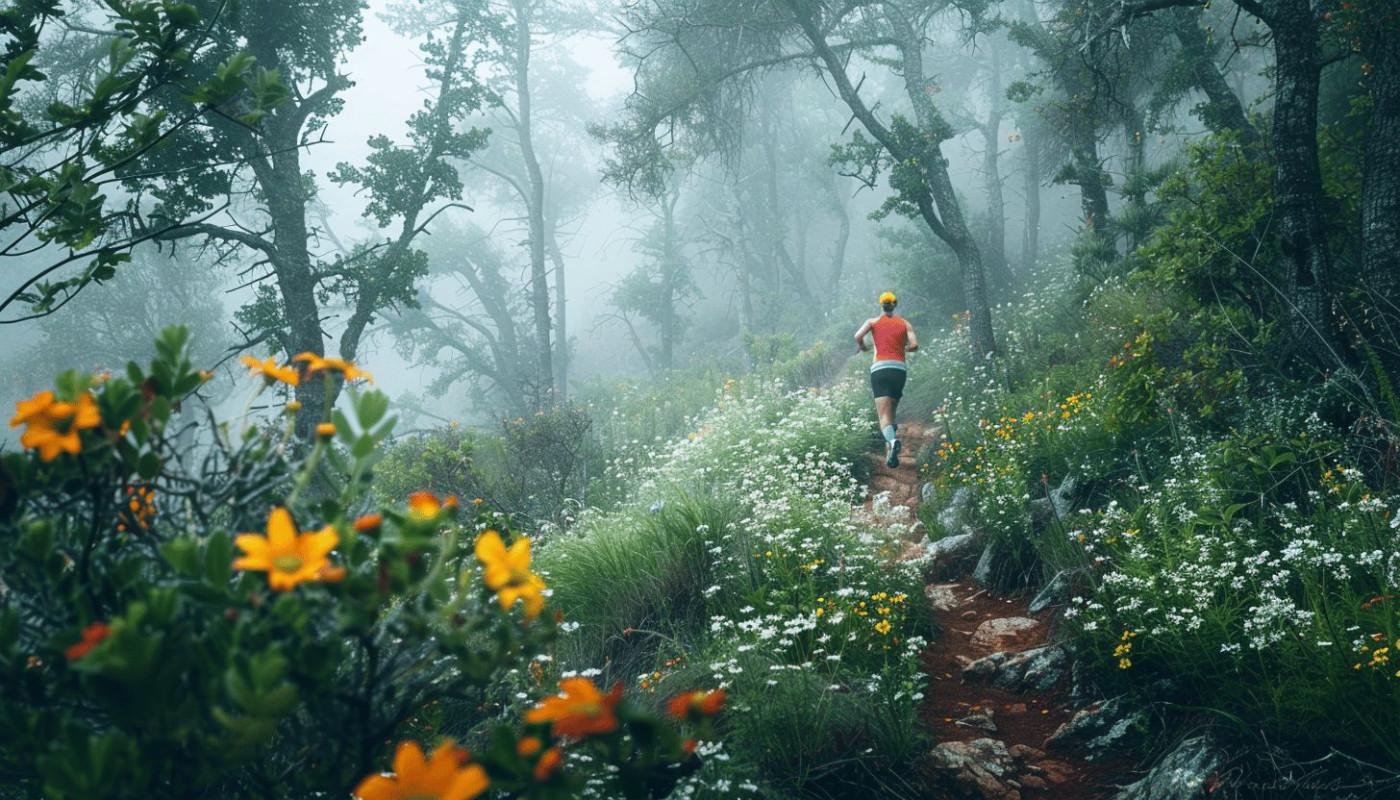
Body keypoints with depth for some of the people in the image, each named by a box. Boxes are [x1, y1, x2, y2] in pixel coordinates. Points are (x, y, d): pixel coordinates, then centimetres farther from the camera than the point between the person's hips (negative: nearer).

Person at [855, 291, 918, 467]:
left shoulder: (873, 322, 10)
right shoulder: (905, 323, 14)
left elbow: (858, 336, -7)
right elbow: (914, 345, 1)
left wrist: (862, 347, 15)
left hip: (880, 368, -2)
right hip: (900, 369, 2)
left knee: (884, 415, -11)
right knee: (891, 411, 17)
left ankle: (892, 441, -40)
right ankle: (890, 452, 7)